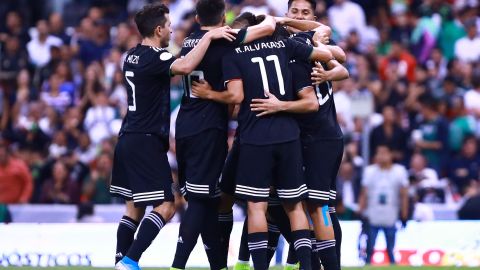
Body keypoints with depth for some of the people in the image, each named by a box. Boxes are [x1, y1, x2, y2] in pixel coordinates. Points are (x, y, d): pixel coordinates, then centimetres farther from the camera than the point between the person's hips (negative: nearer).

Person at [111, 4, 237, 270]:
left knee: (134, 208, 12)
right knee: (165, 206, -8)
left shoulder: (133, 56, 12)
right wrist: (209, 36, -26)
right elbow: (185, 66, -35)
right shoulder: (153, 57, -15)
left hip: (128, 140, 9)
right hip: (147, 142, -9)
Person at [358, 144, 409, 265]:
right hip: (372, 218, 1)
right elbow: (364, 195, 5)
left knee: (391, 252, 3)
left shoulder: (399, 171, -1)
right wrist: (361, 213, 0)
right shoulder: (369, 171, 2)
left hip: (391, 219, -1)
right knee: (369, 250, 1)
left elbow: (404, 195, 2)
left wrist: (404, 217, 0)